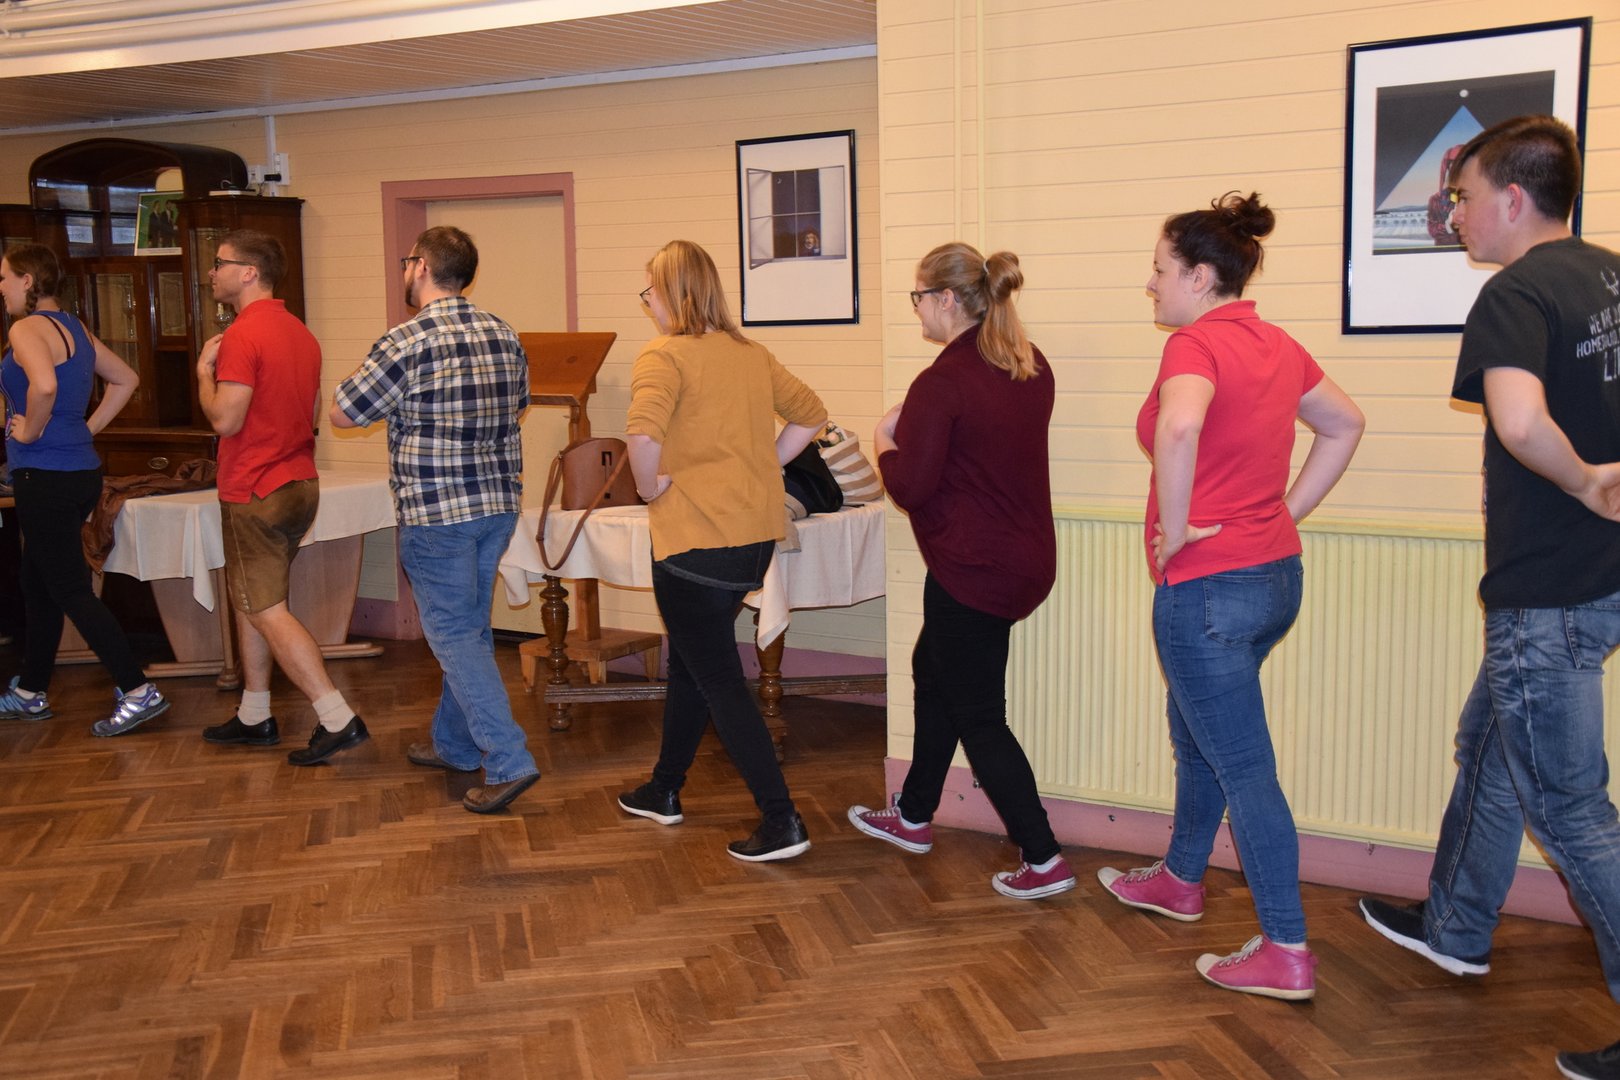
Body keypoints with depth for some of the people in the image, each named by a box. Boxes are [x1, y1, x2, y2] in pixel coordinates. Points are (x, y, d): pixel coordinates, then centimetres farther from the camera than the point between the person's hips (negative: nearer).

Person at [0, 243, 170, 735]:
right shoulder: (75, 329, 13)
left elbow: (44, 384, -34)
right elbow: (125, 379, 21)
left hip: (45, 477, -10)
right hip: (80, 471, 10)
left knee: (70, 591, -4)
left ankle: (138, 692, -4)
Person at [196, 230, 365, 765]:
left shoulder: (243, 334, -17)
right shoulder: (301, 333, 12)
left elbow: (225, 419, -21)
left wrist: (205, 371, -7)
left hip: (255, 494, -9)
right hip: (299, 484, 9)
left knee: (267, 611, -5)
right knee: (249, 600, 19)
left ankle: (337, 718, -9)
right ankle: (254, 716, 27)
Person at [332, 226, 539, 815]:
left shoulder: (406, 343, -15)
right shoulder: (505, 336, 6)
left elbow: (343, 414, -5)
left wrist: (388, 400, 13)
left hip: (436, 512, -7)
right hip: (499, 503, 7)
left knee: (454, 635, -1)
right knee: (470, 628, 18)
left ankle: (509, 761, -6)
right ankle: (455, 744, 31)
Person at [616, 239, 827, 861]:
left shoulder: (664, 356, -13)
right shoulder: (752, 355, 9)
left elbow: (643, 435, -31)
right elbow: (811, 415, 18)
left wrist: (651, 486, -13)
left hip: (695, 543, -8)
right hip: (757, 537, 8)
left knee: (719, 682, 1)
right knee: (690, 664, 22)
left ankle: (781, 822, 1)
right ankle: (664, 792, 37)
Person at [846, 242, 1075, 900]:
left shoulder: (941, 383, -20)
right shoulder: (1031, 366, 5)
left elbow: (910, 486, -18)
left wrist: (885, 441, 1)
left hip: (973, 569, -9)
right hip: (1025, 557, 9)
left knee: (977, 717, 3)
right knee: (932, 669, 24)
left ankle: (1043, 860, 6)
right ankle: (914, 816, 37)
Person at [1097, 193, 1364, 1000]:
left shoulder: (1196, 343, -16)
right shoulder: (1274, 344, 9)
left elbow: (1179, 426, -38)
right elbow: (1345, 426, 21)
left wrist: (1178, 526, -24)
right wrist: (1286, 512, 16)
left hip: (1208, 589, -9)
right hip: (1275, 573, 9)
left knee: (1242, 766, -2)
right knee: (1196, 732, 25)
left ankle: (1286, 954, 6)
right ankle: (1180, 880, 43)